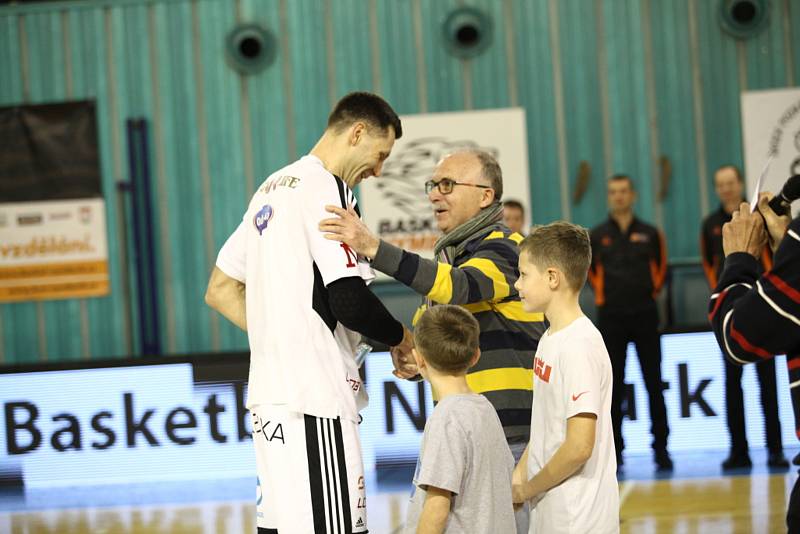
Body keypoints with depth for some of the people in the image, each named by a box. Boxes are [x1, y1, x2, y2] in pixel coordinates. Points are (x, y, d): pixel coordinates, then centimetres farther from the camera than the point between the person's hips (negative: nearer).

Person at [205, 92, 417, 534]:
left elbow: (220, 291, 23)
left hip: (269, 396, 10)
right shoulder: (327, 189, -10)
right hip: (314, 398, -10)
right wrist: (404, 341, 0)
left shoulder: (272, 189, 18)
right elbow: (350, 303, -17)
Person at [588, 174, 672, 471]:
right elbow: (588, 268, 14)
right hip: (610, 317, 0)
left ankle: (661, 448, 5)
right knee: (614, 387, 3)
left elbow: (661, 265, 13)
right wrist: (602, 293, 7)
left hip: (645, 314, 0)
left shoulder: (649, 233, 3)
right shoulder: (597, 235, 2)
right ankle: (615, 449, 9)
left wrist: (653, 289, 5)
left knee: (654, 385, 1)